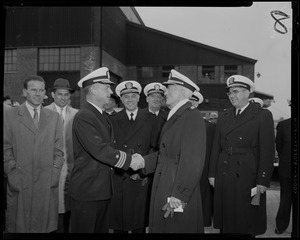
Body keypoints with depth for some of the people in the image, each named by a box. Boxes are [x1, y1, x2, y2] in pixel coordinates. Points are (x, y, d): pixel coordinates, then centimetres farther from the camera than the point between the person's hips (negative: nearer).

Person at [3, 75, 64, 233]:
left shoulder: (54, 117, 11)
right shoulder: (11, 115, 5)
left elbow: (58, 149, 10)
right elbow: (6, 149, 2)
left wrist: (55, 171, -2)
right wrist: (13, 172, -8)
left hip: (47, 184, 2)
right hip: (20, 182, -1)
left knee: (45, 225, 5)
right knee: (19, 225, 6)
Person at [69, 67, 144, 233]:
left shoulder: (103, 116, 15)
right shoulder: (83, 117, -16)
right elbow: (99, 150, -24)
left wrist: (132, 159, 3)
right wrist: (129, 160, -19)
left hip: (104, 189, 9)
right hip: (86, 190, -9)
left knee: (102, 228, 16)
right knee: (84, 229, 3)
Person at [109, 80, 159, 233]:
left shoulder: (151, 120, 7)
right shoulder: (113, 120, 5)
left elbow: (155, 148, 4)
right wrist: (128, 168, -8)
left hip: (142, 179, 1)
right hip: (119, 179, 0)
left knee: (140, 225, 7)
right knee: (119, 226, 5)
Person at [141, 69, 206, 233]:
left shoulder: (192, 116, -14)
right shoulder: (173, 117, 15)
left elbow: (193, 161, -21)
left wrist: (179, 196, -22)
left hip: (178, 196, -8)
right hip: (163, 190, 8)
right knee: (161, 227, 16)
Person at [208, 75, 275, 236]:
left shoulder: (263, 116, -2)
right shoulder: (223, 116, 12)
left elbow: (267, 151, -7)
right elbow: (216, 147, 11)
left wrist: (262, 182, -11)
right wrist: (212, 174, 6)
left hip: (248, 178, -4)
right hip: (224, 178, 4)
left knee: (247, 225, 6)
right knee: (225, 223, 10)